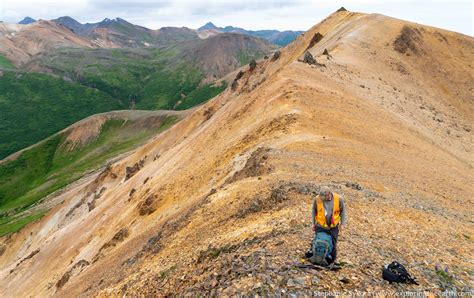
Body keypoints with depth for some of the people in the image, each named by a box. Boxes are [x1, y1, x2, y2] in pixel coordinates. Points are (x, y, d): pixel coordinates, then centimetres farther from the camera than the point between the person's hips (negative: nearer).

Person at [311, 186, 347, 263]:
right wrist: (313, 223, 4)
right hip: (320, 226, 0)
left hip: (333, 227, 0)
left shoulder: (338, 198, -16)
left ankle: (332, 262, 27)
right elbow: (314, 211, 2)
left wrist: (342, 224, -1)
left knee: (333, 245, 8)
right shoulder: (317, 199, -17)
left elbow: (343, 211, 1)